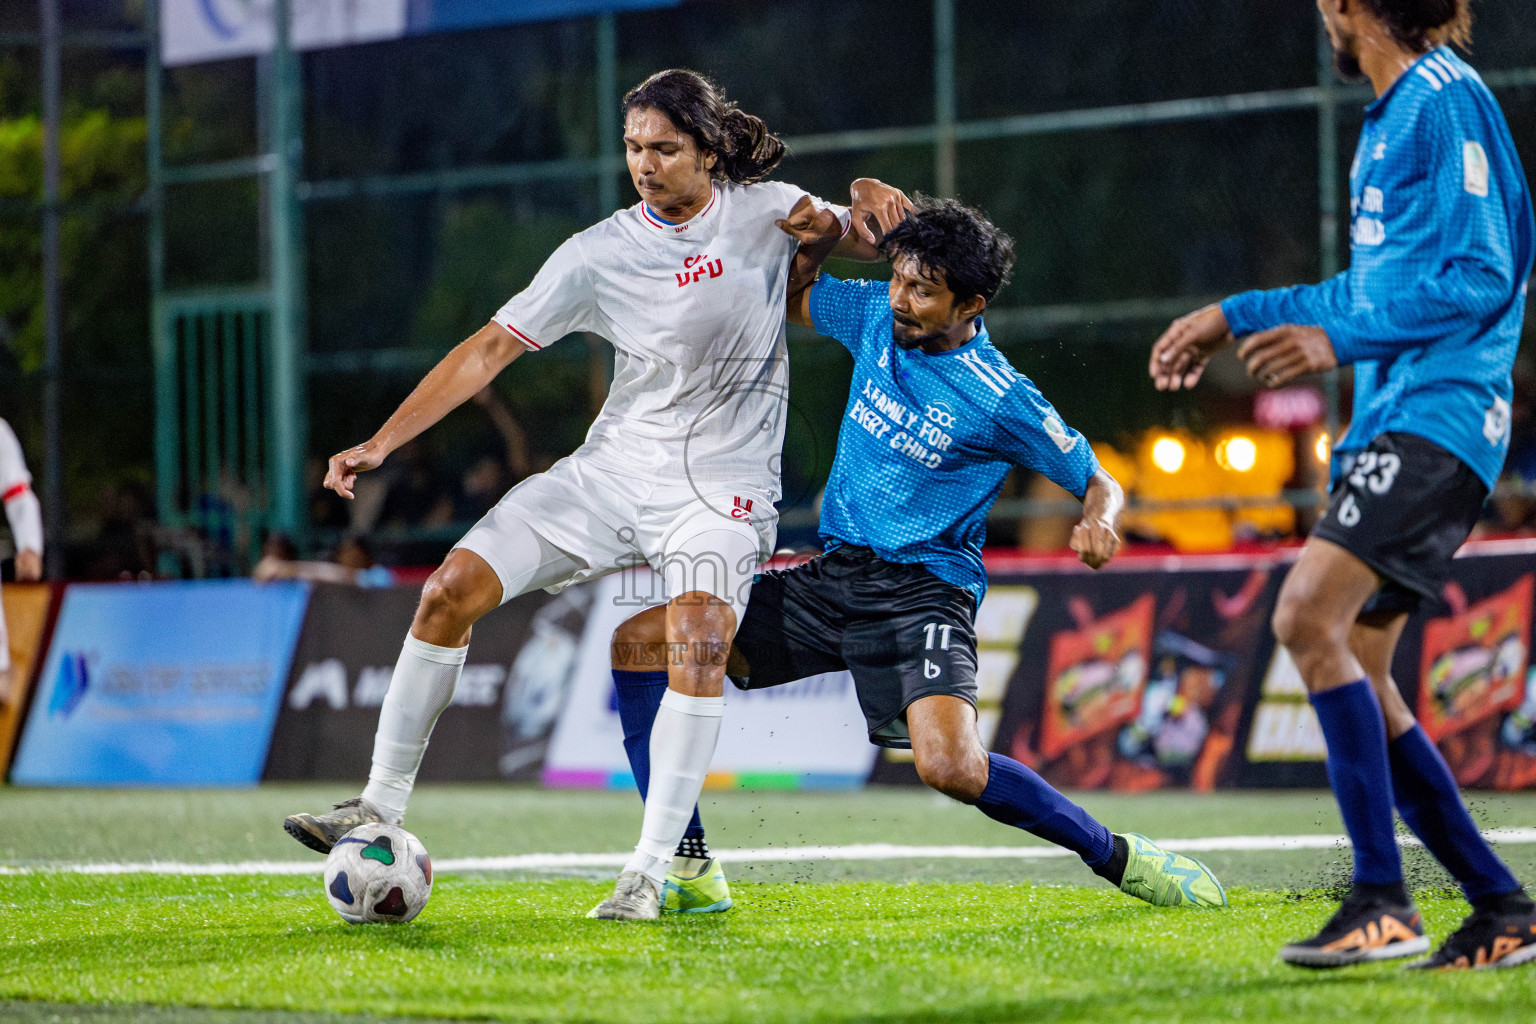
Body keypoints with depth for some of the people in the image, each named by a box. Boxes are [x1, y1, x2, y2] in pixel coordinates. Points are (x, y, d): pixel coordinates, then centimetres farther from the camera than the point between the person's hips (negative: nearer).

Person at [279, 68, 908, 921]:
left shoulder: (766, 212, -2)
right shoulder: (598, 255, -5)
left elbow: (862, 243, 16)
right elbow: (490, 349, -4)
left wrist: (866, 200, -10)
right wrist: (382, 443, -11)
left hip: (720, 489, -2)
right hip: (610, 469, 2)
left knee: (700, 636, -29)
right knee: (451, 590, -7)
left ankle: (652, 869, -25)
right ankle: (382, 805, 6)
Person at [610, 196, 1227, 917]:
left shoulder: (1001, 399, -13)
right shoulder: (877, 316, 2)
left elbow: (1099, 484, -4)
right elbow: (793, 302, 22)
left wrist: (1098, 523, -27)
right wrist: (813, 250, 1)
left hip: (922, 588, -7)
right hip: (832, 576, 7)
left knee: (950, 766, -32)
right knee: (640, 643, -5)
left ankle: (1117, 858, -9)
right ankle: (685, 873, 0)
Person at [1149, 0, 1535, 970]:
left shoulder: (1446, 100, -9)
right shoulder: (1392, 115, 21)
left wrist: (1340, 339, -21)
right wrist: (1237, 317, 35)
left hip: (1437, 414, -10)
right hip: (1394, 419, 10)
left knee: (1309, 615, -23)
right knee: (1357, 676, 5)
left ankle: (1384, 904, -22)